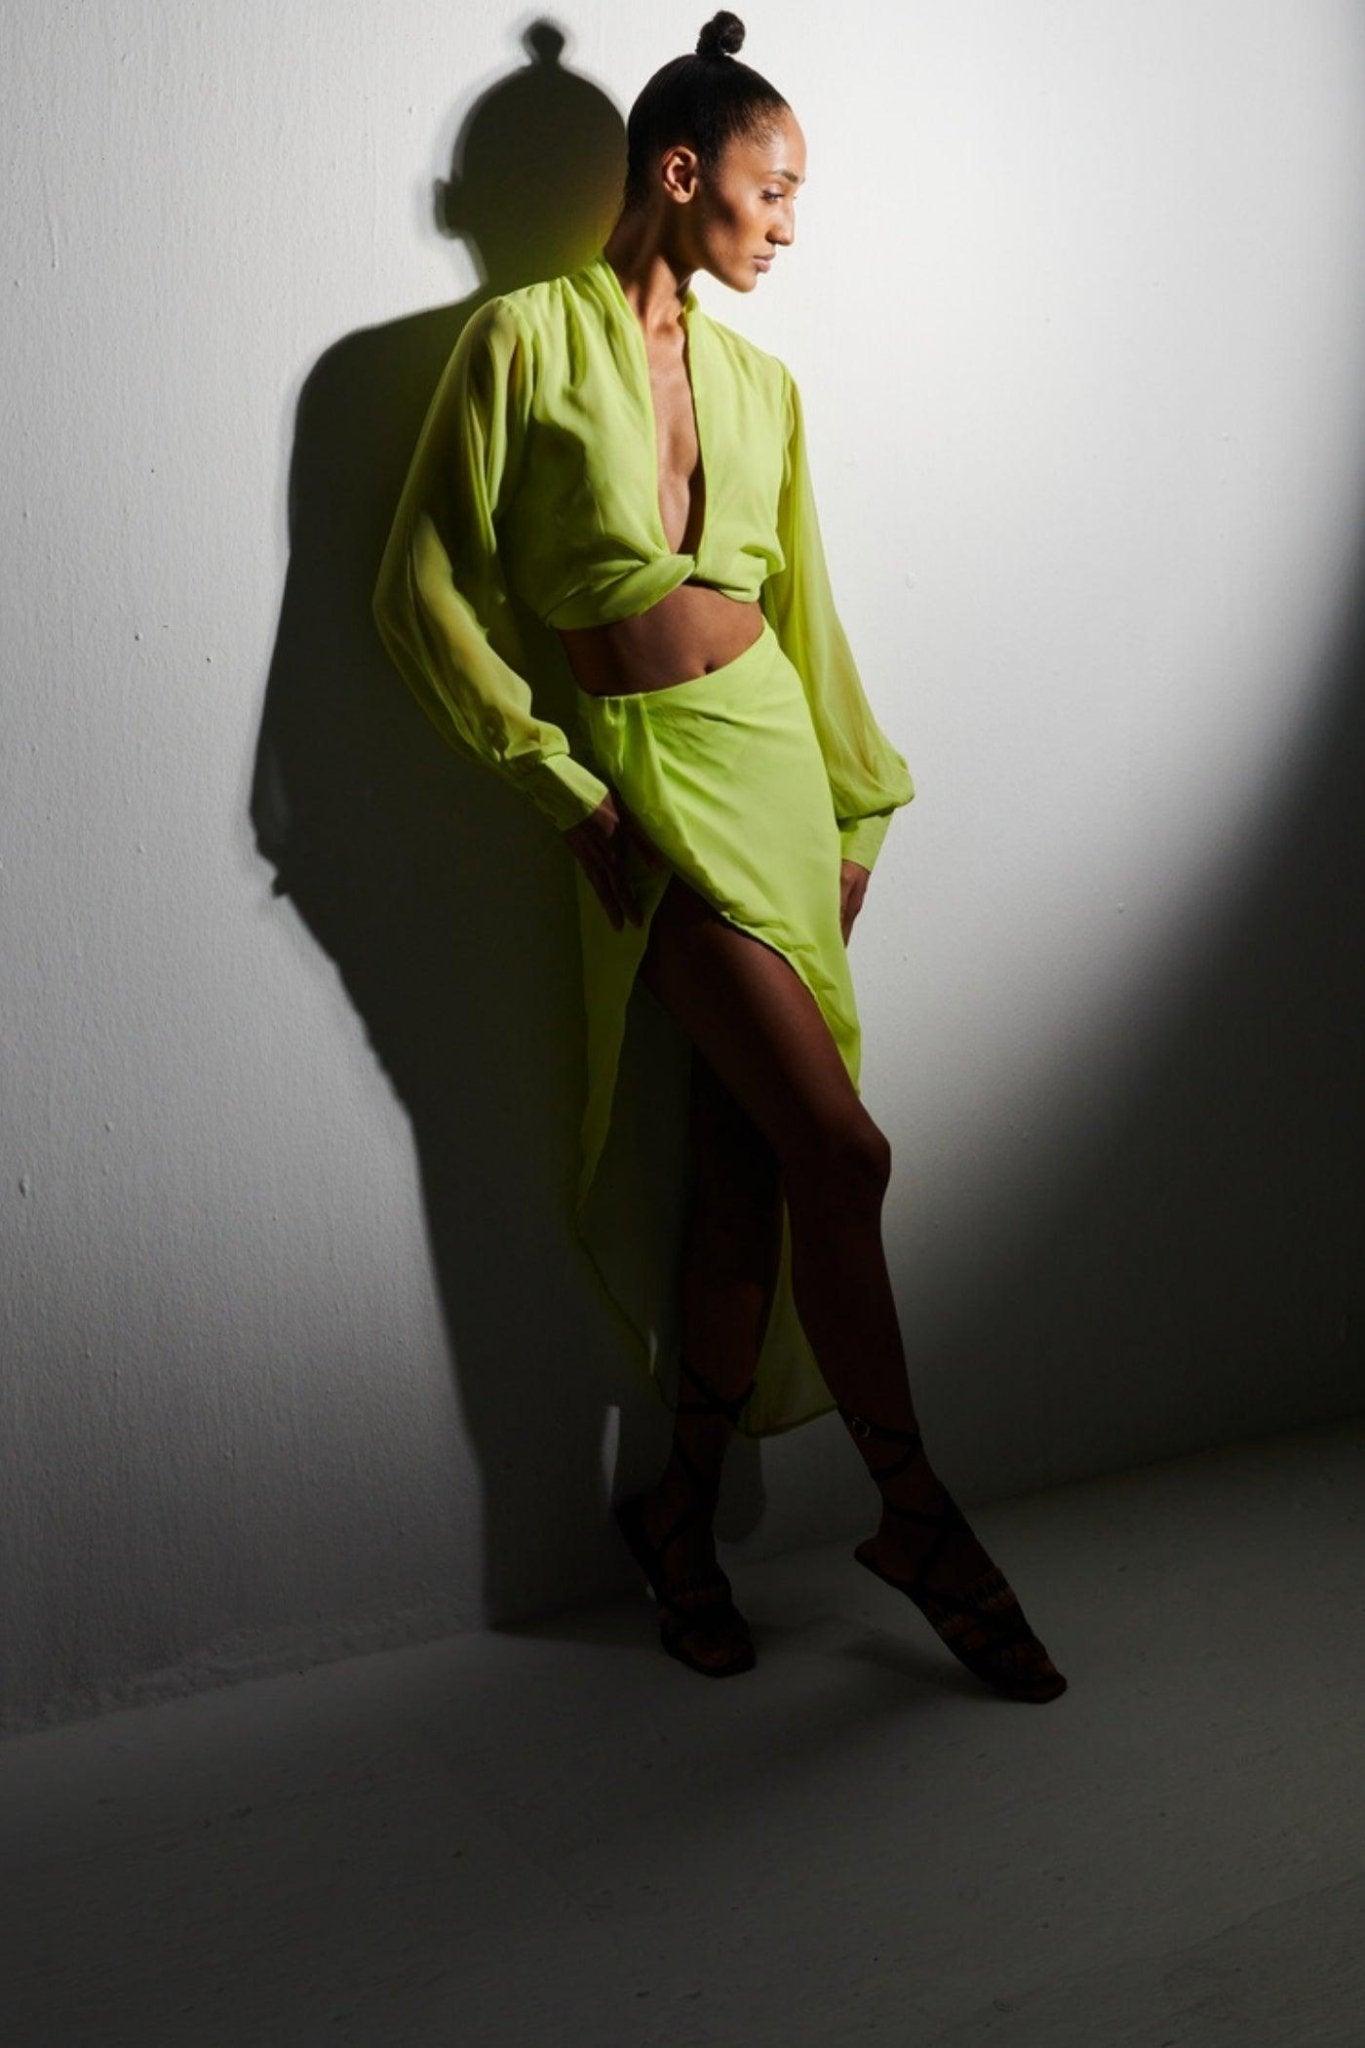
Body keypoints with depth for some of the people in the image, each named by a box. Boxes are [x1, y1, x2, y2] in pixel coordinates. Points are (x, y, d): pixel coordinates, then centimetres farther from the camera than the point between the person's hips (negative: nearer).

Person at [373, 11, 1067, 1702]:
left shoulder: (759, 383, 13)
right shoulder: (525, 337, -4)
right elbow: (425, 589, -6)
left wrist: (857, 806, 14)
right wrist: (563, 792, -10)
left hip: (775, 752, 6)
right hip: (648, 770, -6)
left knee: (744, 1161, 5)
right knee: (842, 1149, -12)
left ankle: (686, 1511, 22)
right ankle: (918, 1515, 6)